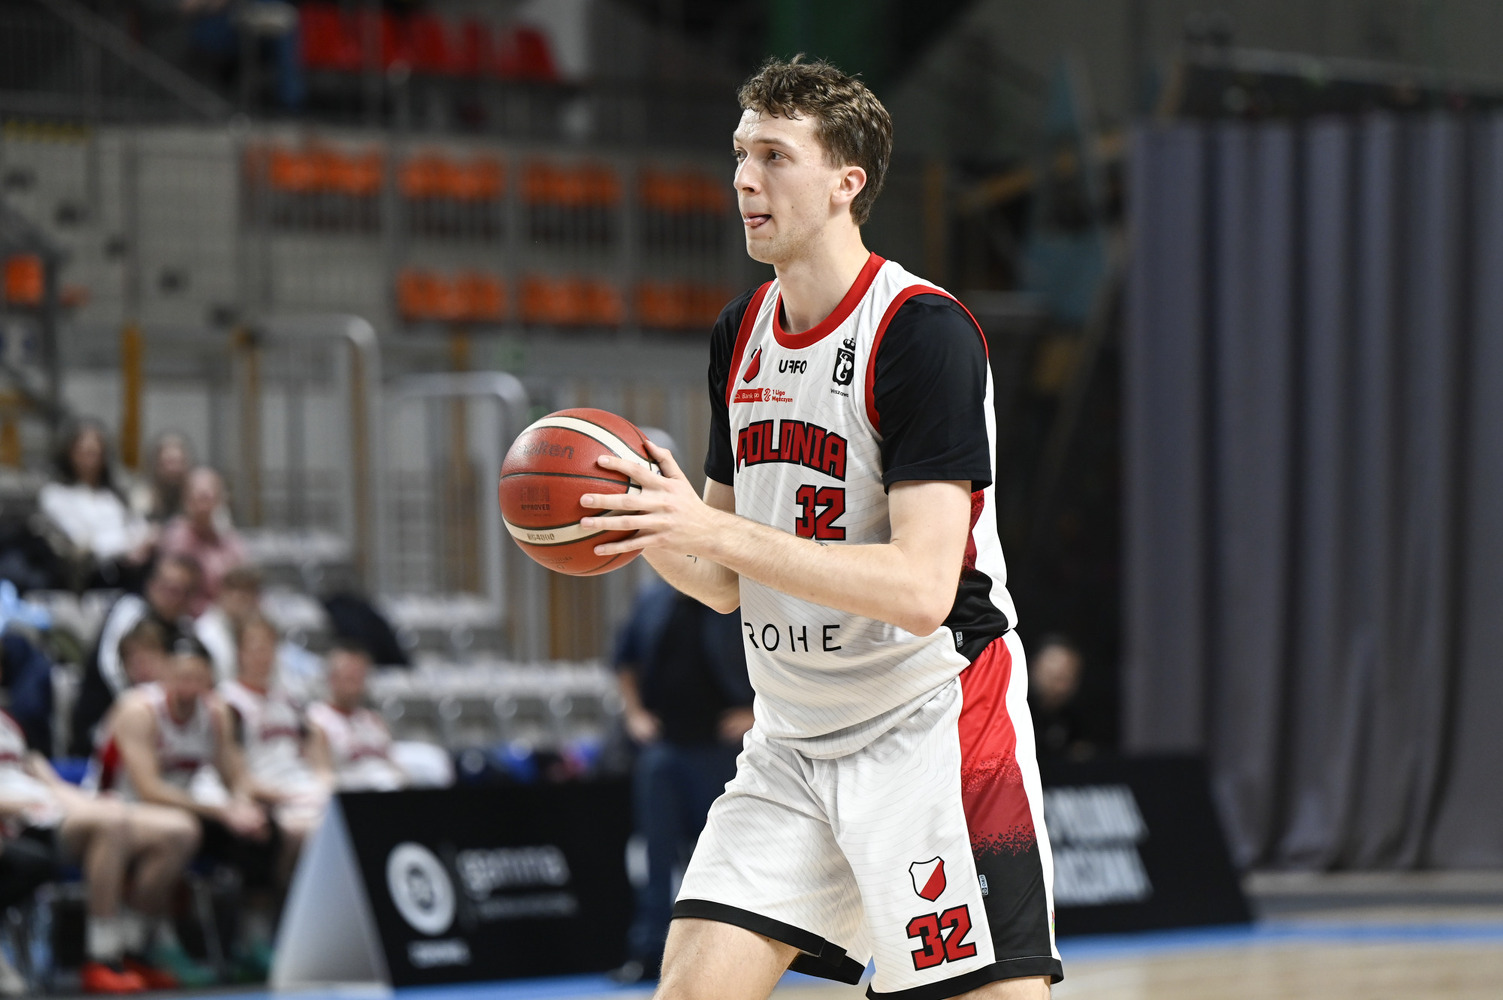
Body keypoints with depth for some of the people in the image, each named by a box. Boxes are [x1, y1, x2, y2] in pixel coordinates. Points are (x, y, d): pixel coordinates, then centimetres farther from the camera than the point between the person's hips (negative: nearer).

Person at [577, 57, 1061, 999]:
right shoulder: (742, 335, 8)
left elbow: (921, 588, -25)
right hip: (794, 737, 7)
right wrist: (653, 535, -9)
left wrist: (713, 530, -28)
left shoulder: (925, 331, -16)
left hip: (932, 726, -7)